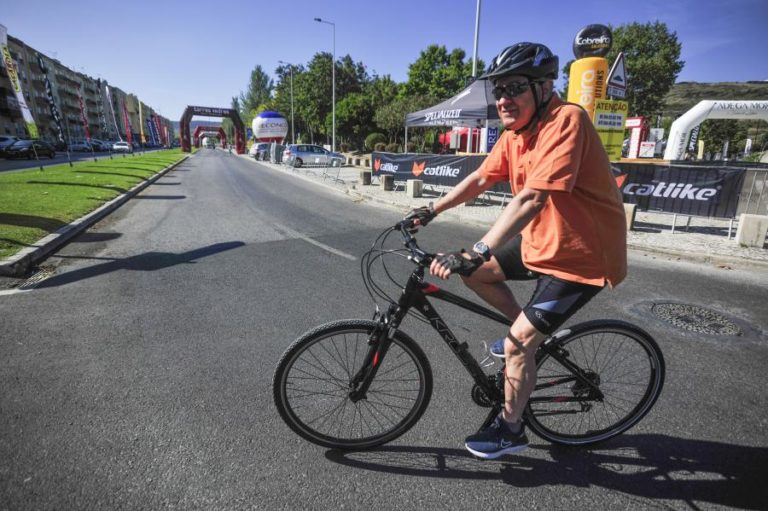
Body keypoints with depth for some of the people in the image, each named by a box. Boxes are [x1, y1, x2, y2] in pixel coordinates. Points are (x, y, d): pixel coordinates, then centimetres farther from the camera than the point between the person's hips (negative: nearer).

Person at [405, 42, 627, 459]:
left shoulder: (565, 121, -25)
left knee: (517, 345, -8)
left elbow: (531, 199, -36)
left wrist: (473, 253, -41)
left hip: (582, 254, -8)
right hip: (542, 239, 8)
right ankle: (527, 329, 29)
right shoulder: (514, 132, 1)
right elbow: (481, 179, 11)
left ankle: (510, 430, 18)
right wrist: (431, 211, 9)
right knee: (474, 273, 9)